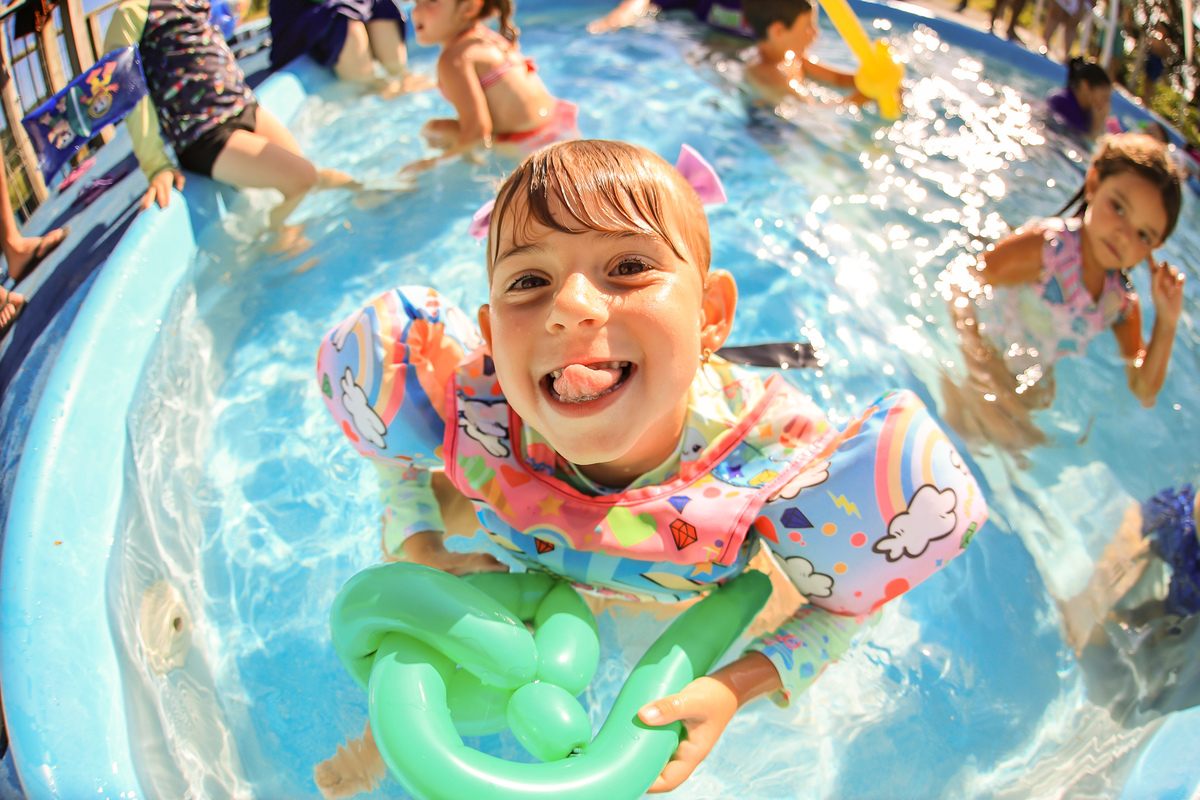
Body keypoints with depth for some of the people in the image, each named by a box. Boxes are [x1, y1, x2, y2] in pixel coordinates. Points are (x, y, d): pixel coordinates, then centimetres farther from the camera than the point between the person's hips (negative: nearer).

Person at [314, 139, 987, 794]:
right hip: (527, 577, 1)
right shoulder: (475, 416, -36)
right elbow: (399, 464, -10)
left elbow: (839, 602, -22)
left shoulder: (776, 449, -40)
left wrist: (738, 686, -38)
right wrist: (416, 552, -29)